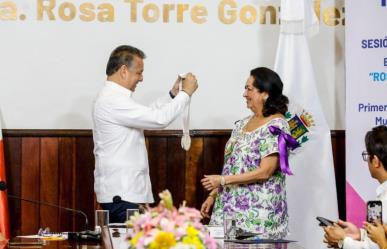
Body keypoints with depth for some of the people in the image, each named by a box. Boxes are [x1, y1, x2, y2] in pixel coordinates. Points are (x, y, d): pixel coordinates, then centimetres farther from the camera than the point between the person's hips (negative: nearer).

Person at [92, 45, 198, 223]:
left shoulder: (113, 97, 15)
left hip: (124, 190, 11)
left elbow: (147, 115, 26)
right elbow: (159, 119, -21)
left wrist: (172, 94, 18)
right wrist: (186, 93, -9)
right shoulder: (113, 100, -18)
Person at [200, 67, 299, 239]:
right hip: (231, 205, 7)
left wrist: (222, 180, -15)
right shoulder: (243, 124, 13)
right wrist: (213, 195, 11)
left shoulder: (276, 126, -10)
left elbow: (264, 172, -17)